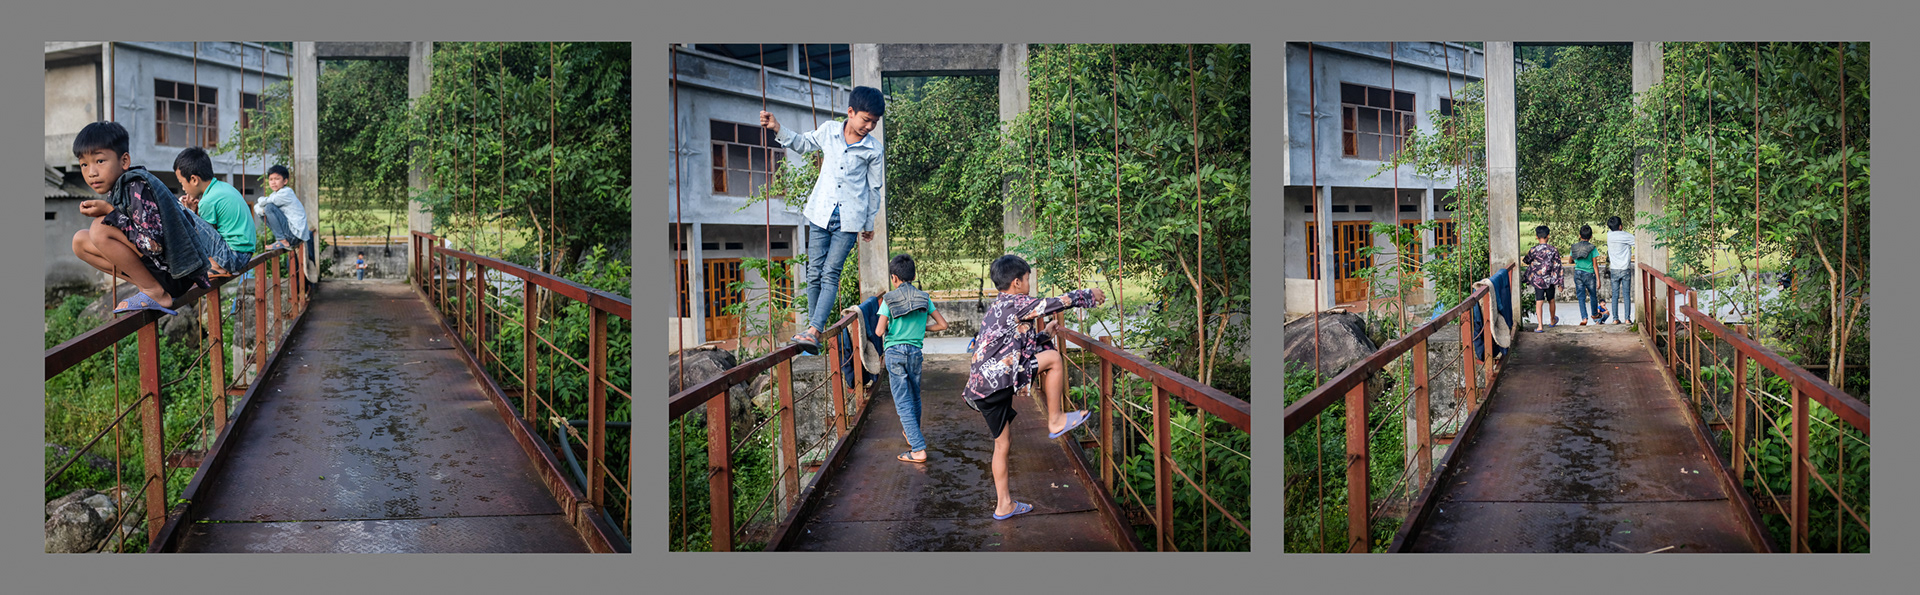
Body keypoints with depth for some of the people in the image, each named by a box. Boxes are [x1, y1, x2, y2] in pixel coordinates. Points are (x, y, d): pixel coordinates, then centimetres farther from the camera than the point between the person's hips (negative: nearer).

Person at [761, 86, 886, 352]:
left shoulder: (874, 150, -4)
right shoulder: (829, 130, 1)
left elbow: (874, 188, 7)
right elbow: (803, 143, 21)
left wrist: (869, 224, 15)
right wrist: (778, 129, 6)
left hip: (849, 220, -3)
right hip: (820, 213, 3)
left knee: (830, 274, -9)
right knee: (814, 273, 2)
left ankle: (814, 331, -15)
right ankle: (812, 325, 12)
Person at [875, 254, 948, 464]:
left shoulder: (889, 300, -6)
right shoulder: (924, 298, 3)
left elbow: (880, 331, -12)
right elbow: (942, 324, 4)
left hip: (895, 352, -3)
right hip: (915, 351, 3)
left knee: (903, 401, -2)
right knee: (915, 397, 22)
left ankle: (918, 450, -9)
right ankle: (913, 434, 43)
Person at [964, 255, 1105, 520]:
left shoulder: (999, 306, 21)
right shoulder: (1016, 303, -6)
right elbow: (1059, 303, -3)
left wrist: (1044, 335, 39)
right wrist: (1089, 295, 11)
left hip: (980, 388, 10)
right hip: (996, 379, -10)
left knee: (1003, 442, 17)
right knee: (1053, 357, -7)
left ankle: (1004, 504, 22)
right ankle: (1056, 421, 3)